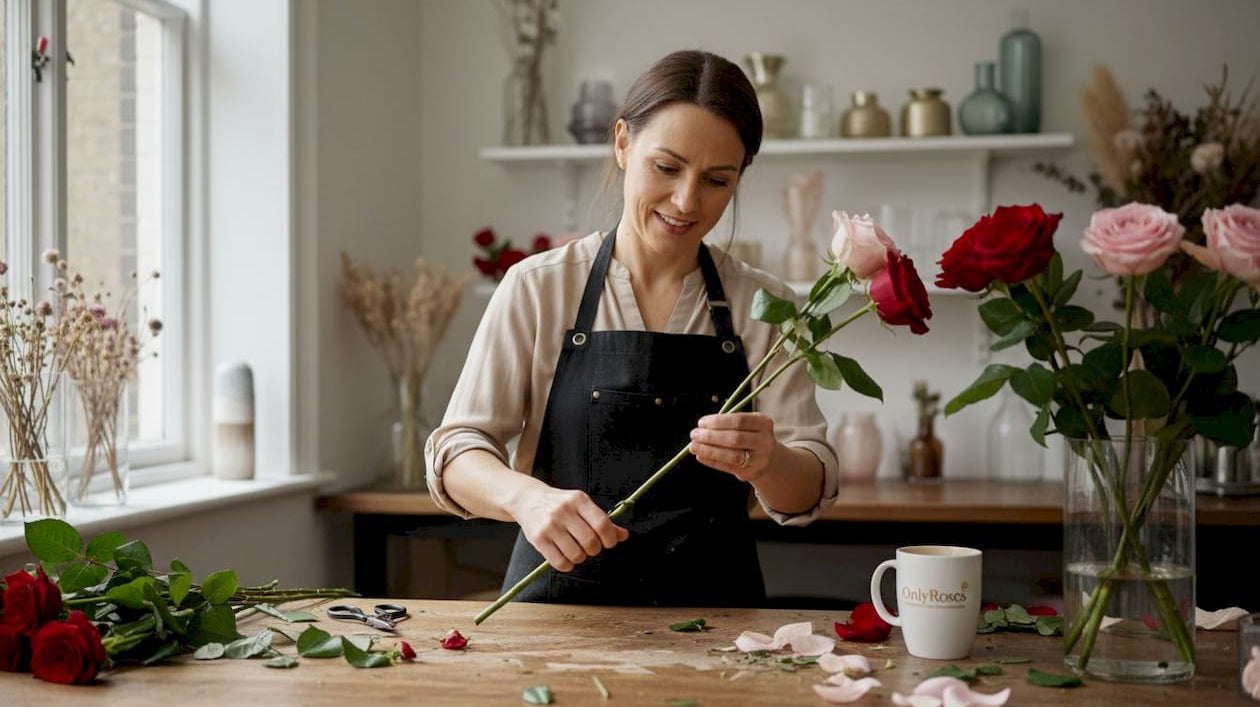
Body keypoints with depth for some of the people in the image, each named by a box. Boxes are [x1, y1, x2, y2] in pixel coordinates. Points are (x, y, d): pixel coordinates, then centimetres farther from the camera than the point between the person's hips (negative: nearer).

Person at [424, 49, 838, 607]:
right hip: (560, 599, -1)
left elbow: (808, 493, 1)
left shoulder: (764, 306, 6)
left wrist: (765, 463, -24)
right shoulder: (538, 289, 2)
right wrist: (527, 496, -26)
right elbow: (457, 448, -4)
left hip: (714, 612, 2)